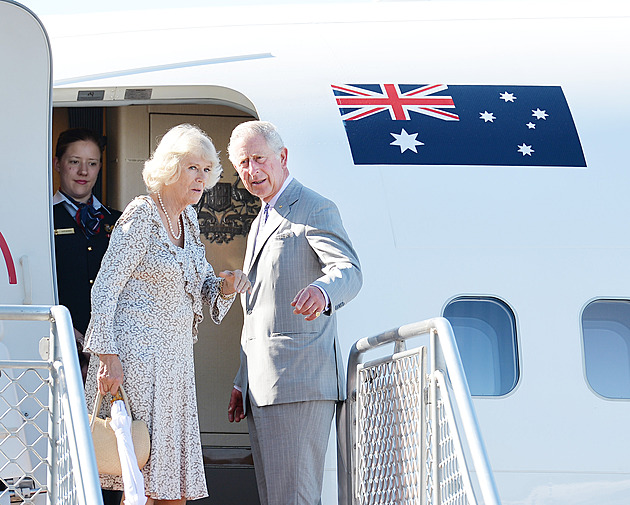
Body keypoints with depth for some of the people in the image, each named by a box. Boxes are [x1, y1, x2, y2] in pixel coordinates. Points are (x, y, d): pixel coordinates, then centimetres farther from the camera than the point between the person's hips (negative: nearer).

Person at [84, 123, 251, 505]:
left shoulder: (188, 219, 14)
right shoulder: (141, 216, -10)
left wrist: (226, 285, -2)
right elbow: (105, 289, -13)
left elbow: (201, 285, 22)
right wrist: (108, 355, -21)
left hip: (175, 359, 9)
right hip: (136, 355, -9)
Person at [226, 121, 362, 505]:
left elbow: (349, 271, -23)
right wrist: (242, 383, 24)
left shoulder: (316, 210, -4)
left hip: (300, 383, -9)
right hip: (262, 388, 9)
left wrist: (321, 291, -46)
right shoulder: (261, 224, 24)